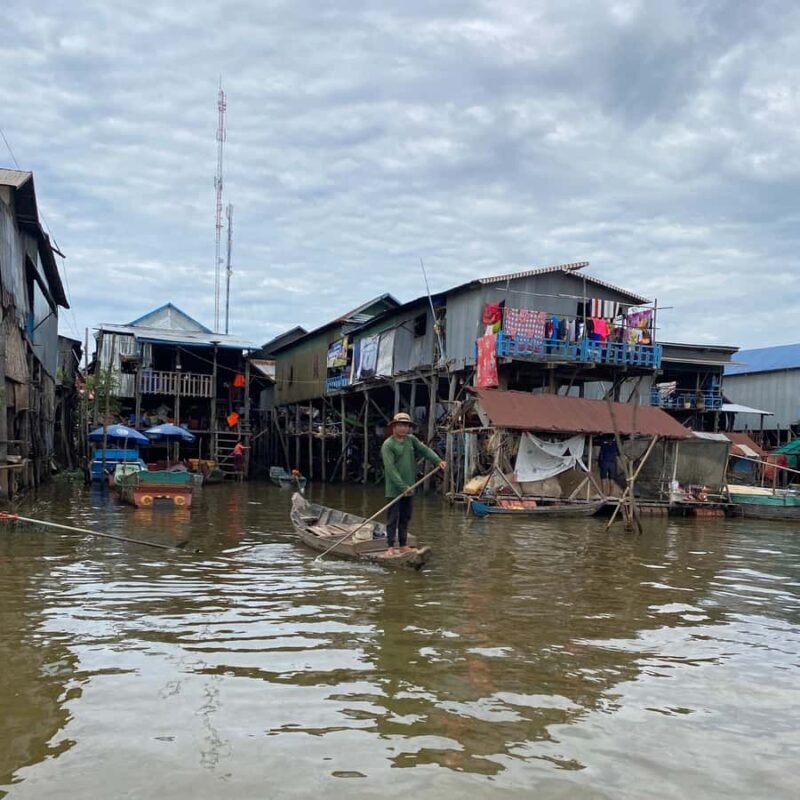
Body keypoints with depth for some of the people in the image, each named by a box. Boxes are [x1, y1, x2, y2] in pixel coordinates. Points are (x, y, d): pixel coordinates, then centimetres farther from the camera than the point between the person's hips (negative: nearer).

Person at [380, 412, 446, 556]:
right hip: (394, 489, -6)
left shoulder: (411, 439, 9)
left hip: (409, 488, 7)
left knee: (406, 517, 13)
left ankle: (403, 545, 21)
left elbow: (424, 450, 10)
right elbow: (390, 468, -18)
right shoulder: (388, 445, -12)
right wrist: (403, 487, -22)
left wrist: (438, 461, -7)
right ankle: (390, 546, 2)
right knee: (393, 518, -3)